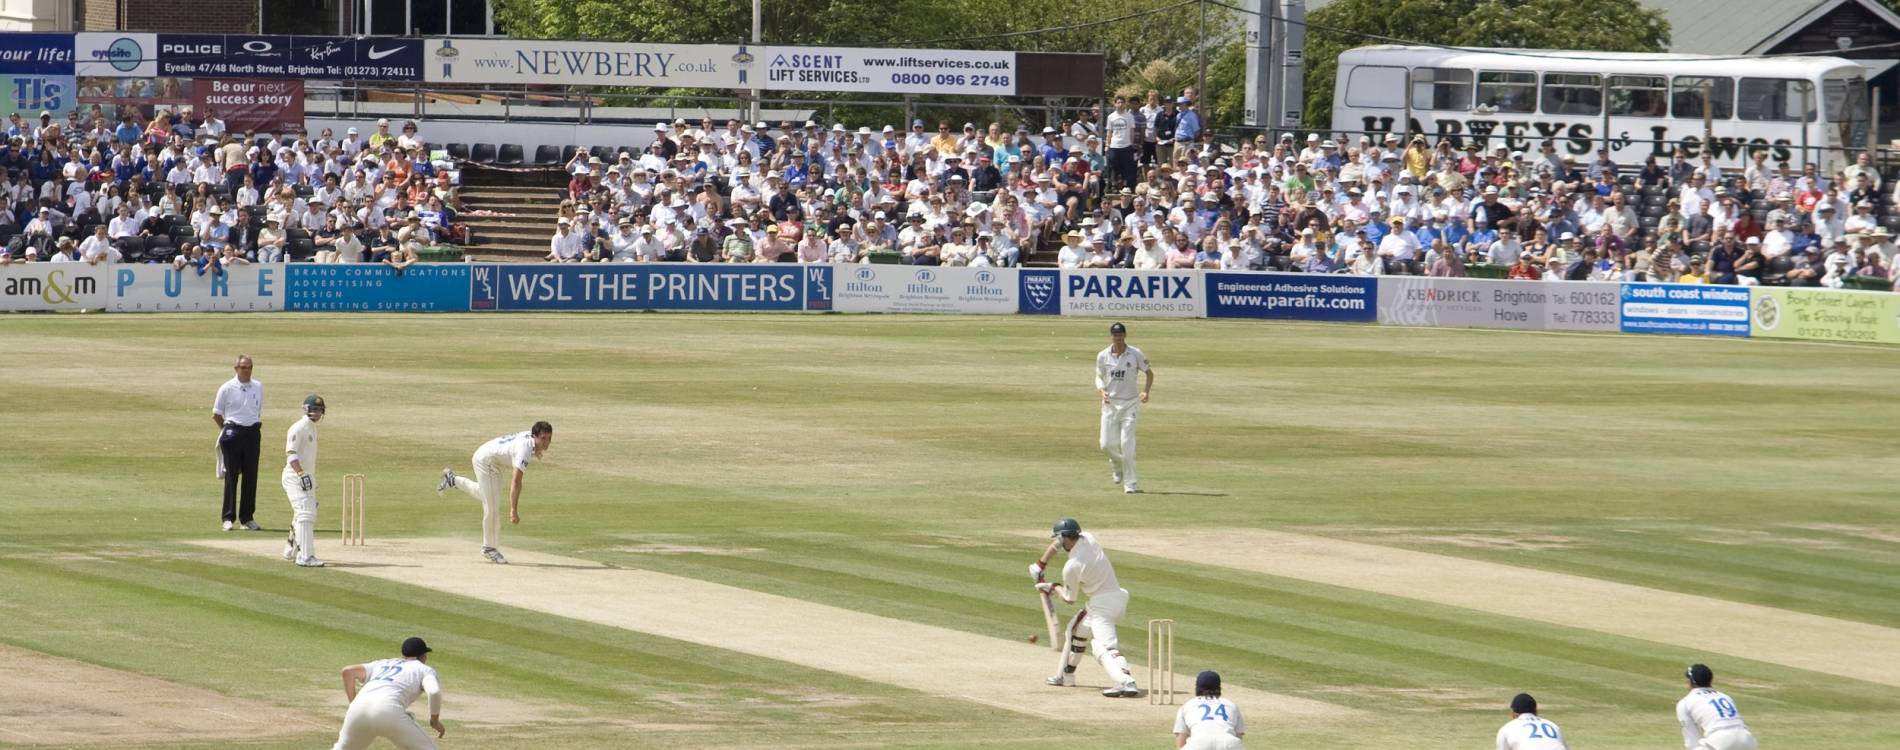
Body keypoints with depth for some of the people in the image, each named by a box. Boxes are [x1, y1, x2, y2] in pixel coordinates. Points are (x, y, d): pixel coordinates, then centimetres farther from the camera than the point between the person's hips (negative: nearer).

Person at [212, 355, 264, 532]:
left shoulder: (258, 387, 9)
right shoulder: (227, 388, -2)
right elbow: (216, 414, 3)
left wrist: (256, 427, 10)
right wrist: (227, 431, 3)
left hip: (253, 433, 3)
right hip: (233, 432, -3)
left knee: (251, 477, 4)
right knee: (231, 475, -2)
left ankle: (247, 517, 11)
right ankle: (229, 518, 2)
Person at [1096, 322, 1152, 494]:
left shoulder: (1136, 354, -4)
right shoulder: (1103, 356, 2)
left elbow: (1149, 373, 6)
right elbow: (1099, 377, 10)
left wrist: (1145, 391, -10)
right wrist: (1102, 390, -12)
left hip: (1130, 403, -3)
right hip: (1110, 403, 3)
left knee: (1127, 444, -10)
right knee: (1107, 444, 0)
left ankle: (1129, 484, -5)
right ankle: (1117, 463, 35)